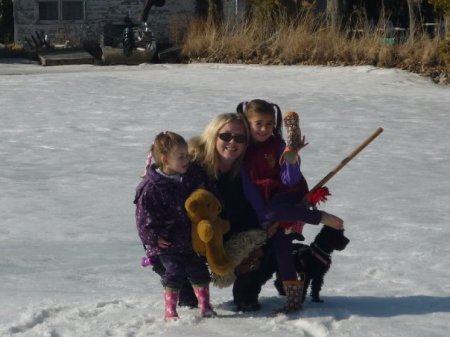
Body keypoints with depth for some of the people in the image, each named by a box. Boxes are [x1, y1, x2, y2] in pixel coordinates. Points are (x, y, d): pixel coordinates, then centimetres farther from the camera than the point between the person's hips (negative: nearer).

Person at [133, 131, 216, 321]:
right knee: (174, 272, -7)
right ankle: (170, 311, 5)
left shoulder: (194, 175, 1)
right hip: (168, 242, -5)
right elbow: (145, 215, -12)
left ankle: (205, 306, 23)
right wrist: (153, 237, -14)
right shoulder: (152, 187, -16)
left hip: (193, 239, 5)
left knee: (199, 271, 9)